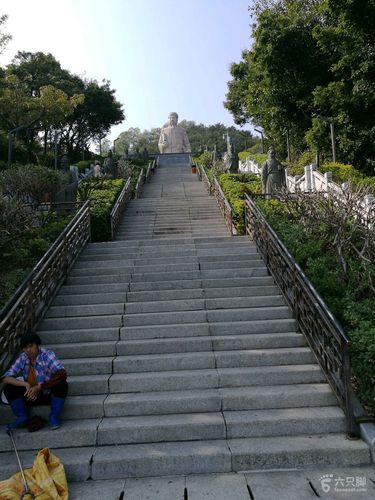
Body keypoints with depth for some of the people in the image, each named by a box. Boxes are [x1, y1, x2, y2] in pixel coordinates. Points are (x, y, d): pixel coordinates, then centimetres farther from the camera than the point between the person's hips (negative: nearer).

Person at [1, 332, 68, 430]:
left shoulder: (47, 355, -19)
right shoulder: (22, 359, -7)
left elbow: (62, 374, -32)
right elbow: (6, 378, -13)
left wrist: (40, 387, -37)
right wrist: (26, 384, -28)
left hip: (49, 394, -4)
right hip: (31, 395, 4)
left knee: (62, 384, -33)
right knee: (9, 388, -15)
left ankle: (53, 417, -11)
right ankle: (22, 417, 3)